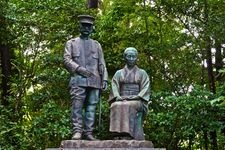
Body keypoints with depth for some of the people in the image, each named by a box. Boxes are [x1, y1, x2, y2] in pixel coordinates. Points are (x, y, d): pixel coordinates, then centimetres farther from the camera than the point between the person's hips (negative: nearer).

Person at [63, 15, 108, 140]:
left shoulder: (97, 45, 23)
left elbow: (102, 64, 17)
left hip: (94, 81, 2)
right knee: (77, 106, -11)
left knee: (91, 107, -2)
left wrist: (104, 79, 4)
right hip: (78, 79, -2)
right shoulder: (71, 43, 16)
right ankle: (77, 131, -12)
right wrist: (78, 68, -12)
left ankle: (88, 132, 0)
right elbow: (66, 59, 3)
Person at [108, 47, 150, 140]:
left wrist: (134, 98, -13)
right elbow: (114, 88, 8)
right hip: (121, 100, 2)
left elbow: (145, 90, 4)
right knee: (117, 107, -34)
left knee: (131, 107, -36)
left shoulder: (142, 73, 16)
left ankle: (127, 136, -48)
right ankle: (118, 135, -46)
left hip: (137, 102, -1)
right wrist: (119, 98, -13)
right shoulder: (118, 73, 20)